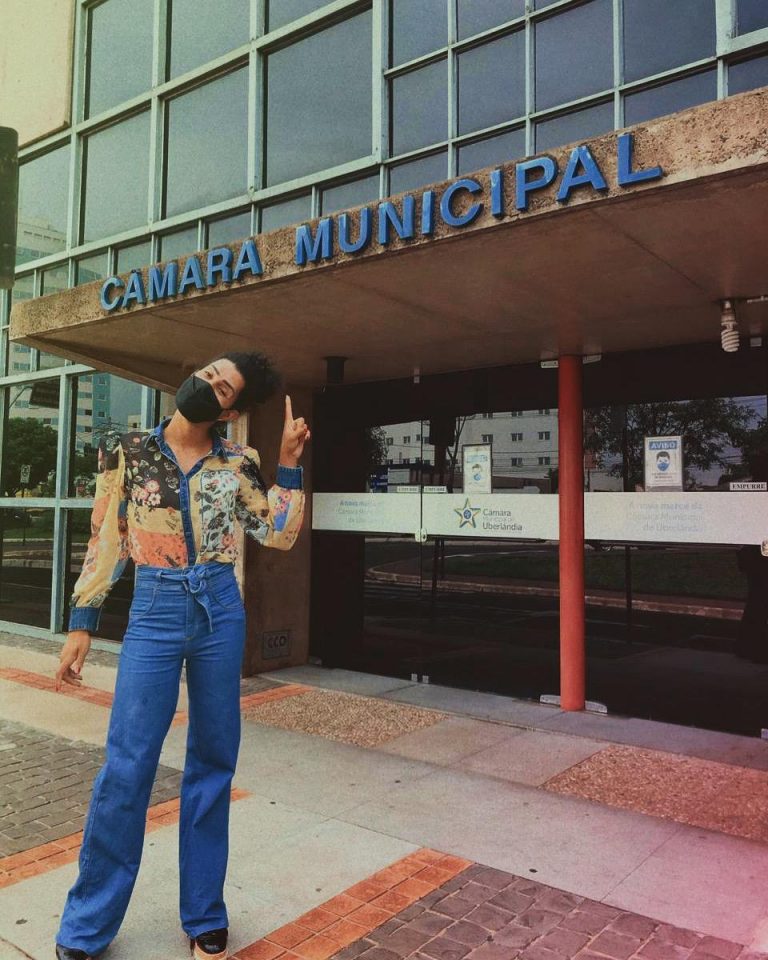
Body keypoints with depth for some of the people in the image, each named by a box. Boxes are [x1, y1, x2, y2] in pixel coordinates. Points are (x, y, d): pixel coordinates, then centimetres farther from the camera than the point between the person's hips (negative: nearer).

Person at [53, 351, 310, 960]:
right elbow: (105, 540, 4)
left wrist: (289, 461, -4)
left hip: (221, 611, 2)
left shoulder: (238, 463, 3)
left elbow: (281, 535, 0)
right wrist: (82, 623, 2)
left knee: (214, 761, 9)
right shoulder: (127, 450, 1)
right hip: (156, 611, -1)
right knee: (127, 766, -2)